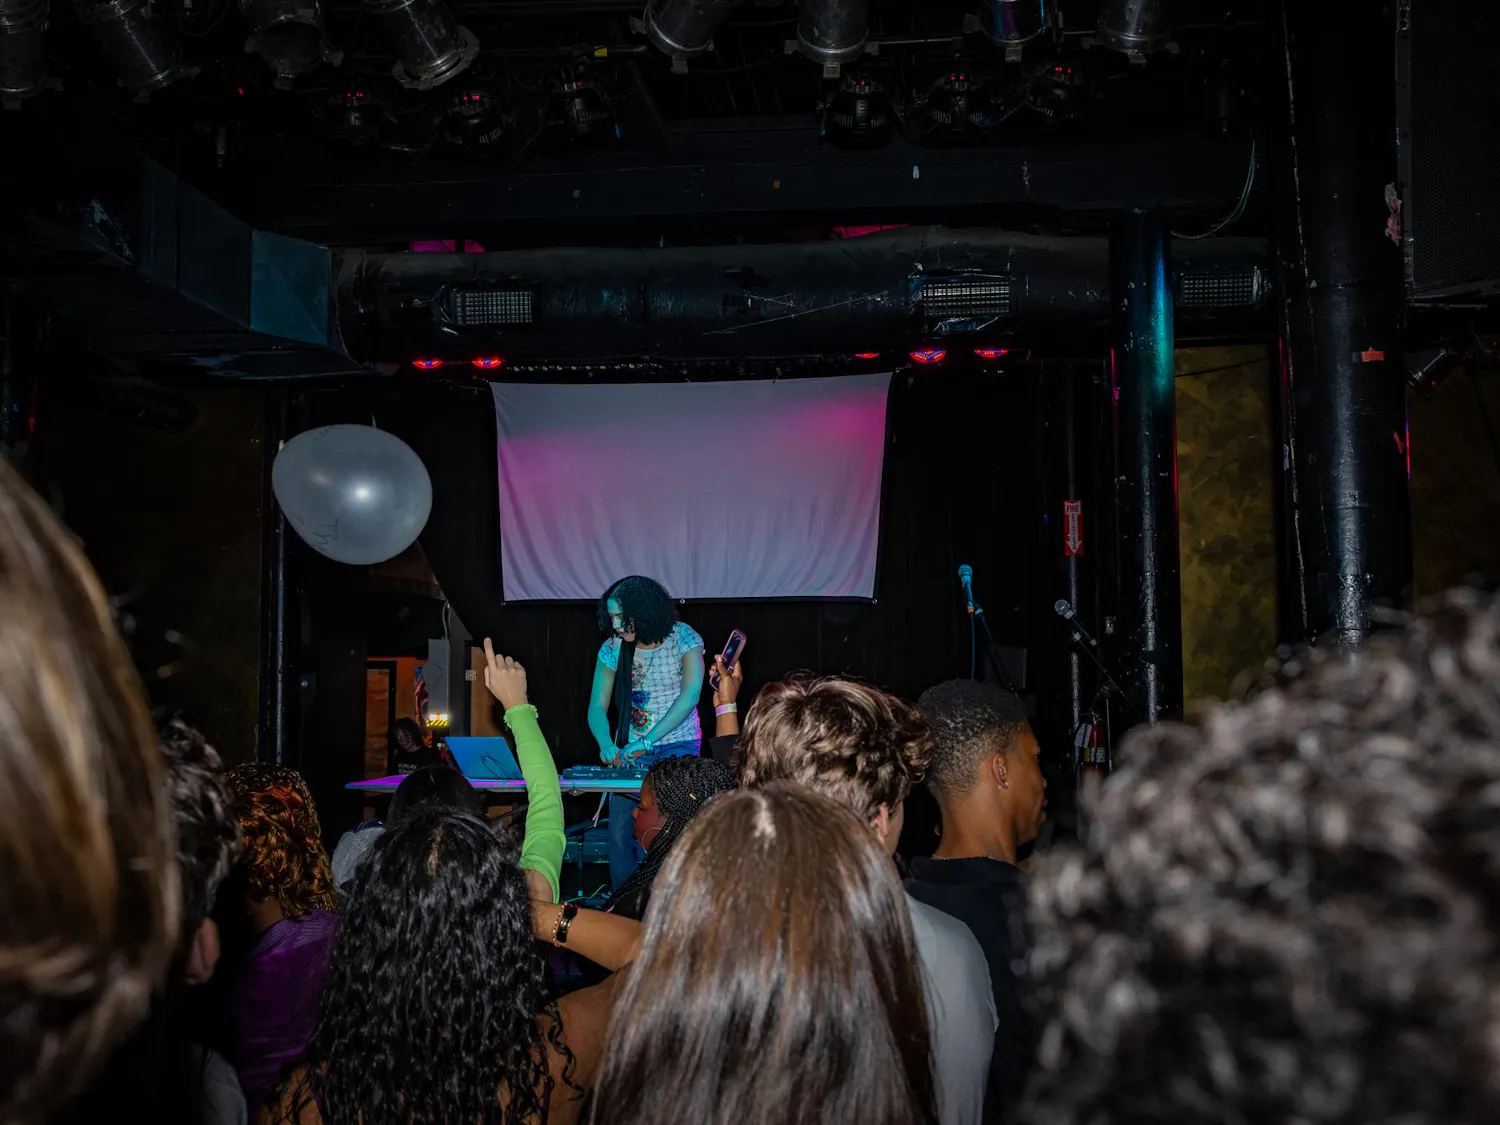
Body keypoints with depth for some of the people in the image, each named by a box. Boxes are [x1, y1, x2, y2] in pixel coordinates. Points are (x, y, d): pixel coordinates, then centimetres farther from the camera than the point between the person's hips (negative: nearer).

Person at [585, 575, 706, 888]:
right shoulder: (613, 648, 0)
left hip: (678, 747, -3)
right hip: (630, 751, 3)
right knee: (621, 832, -7)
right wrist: (607, 745, -22)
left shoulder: (684, 639, -9)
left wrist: (648, 741, -26)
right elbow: (597, 706, 0)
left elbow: (691, 694, -19)